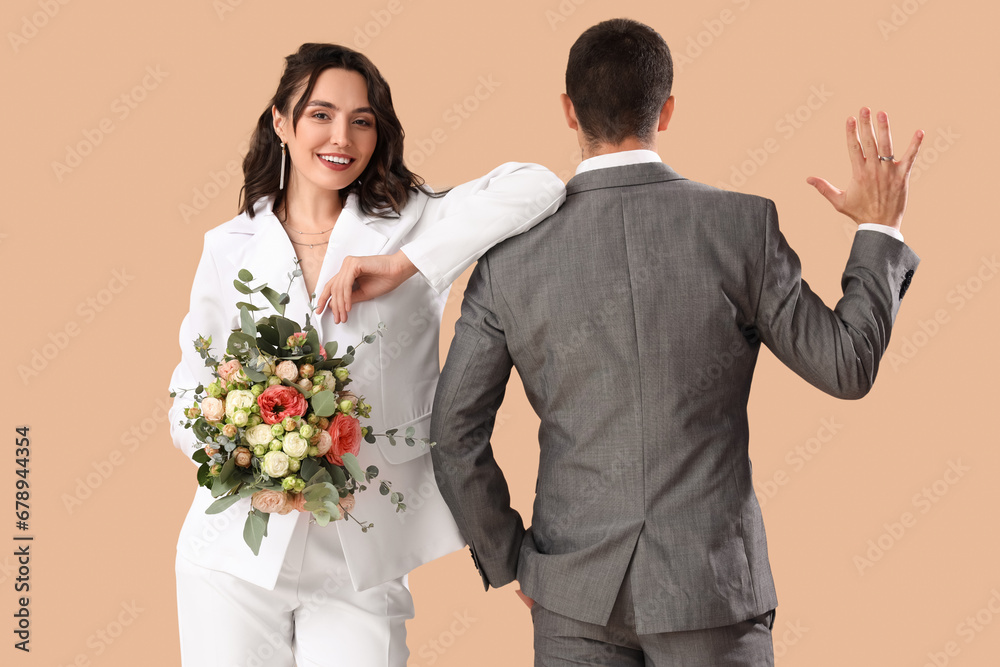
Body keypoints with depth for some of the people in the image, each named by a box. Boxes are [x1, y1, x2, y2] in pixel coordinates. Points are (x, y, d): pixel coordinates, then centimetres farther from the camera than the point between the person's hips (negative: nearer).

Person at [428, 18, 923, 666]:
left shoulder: (510, 255, -5)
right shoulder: (742, 225, -10)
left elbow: (454, 433, -3)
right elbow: (846, 367, -1)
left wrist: (509, 560, 11)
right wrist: (881, 232, 11)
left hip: (576, 592, 1)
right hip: (710, 583, -1)